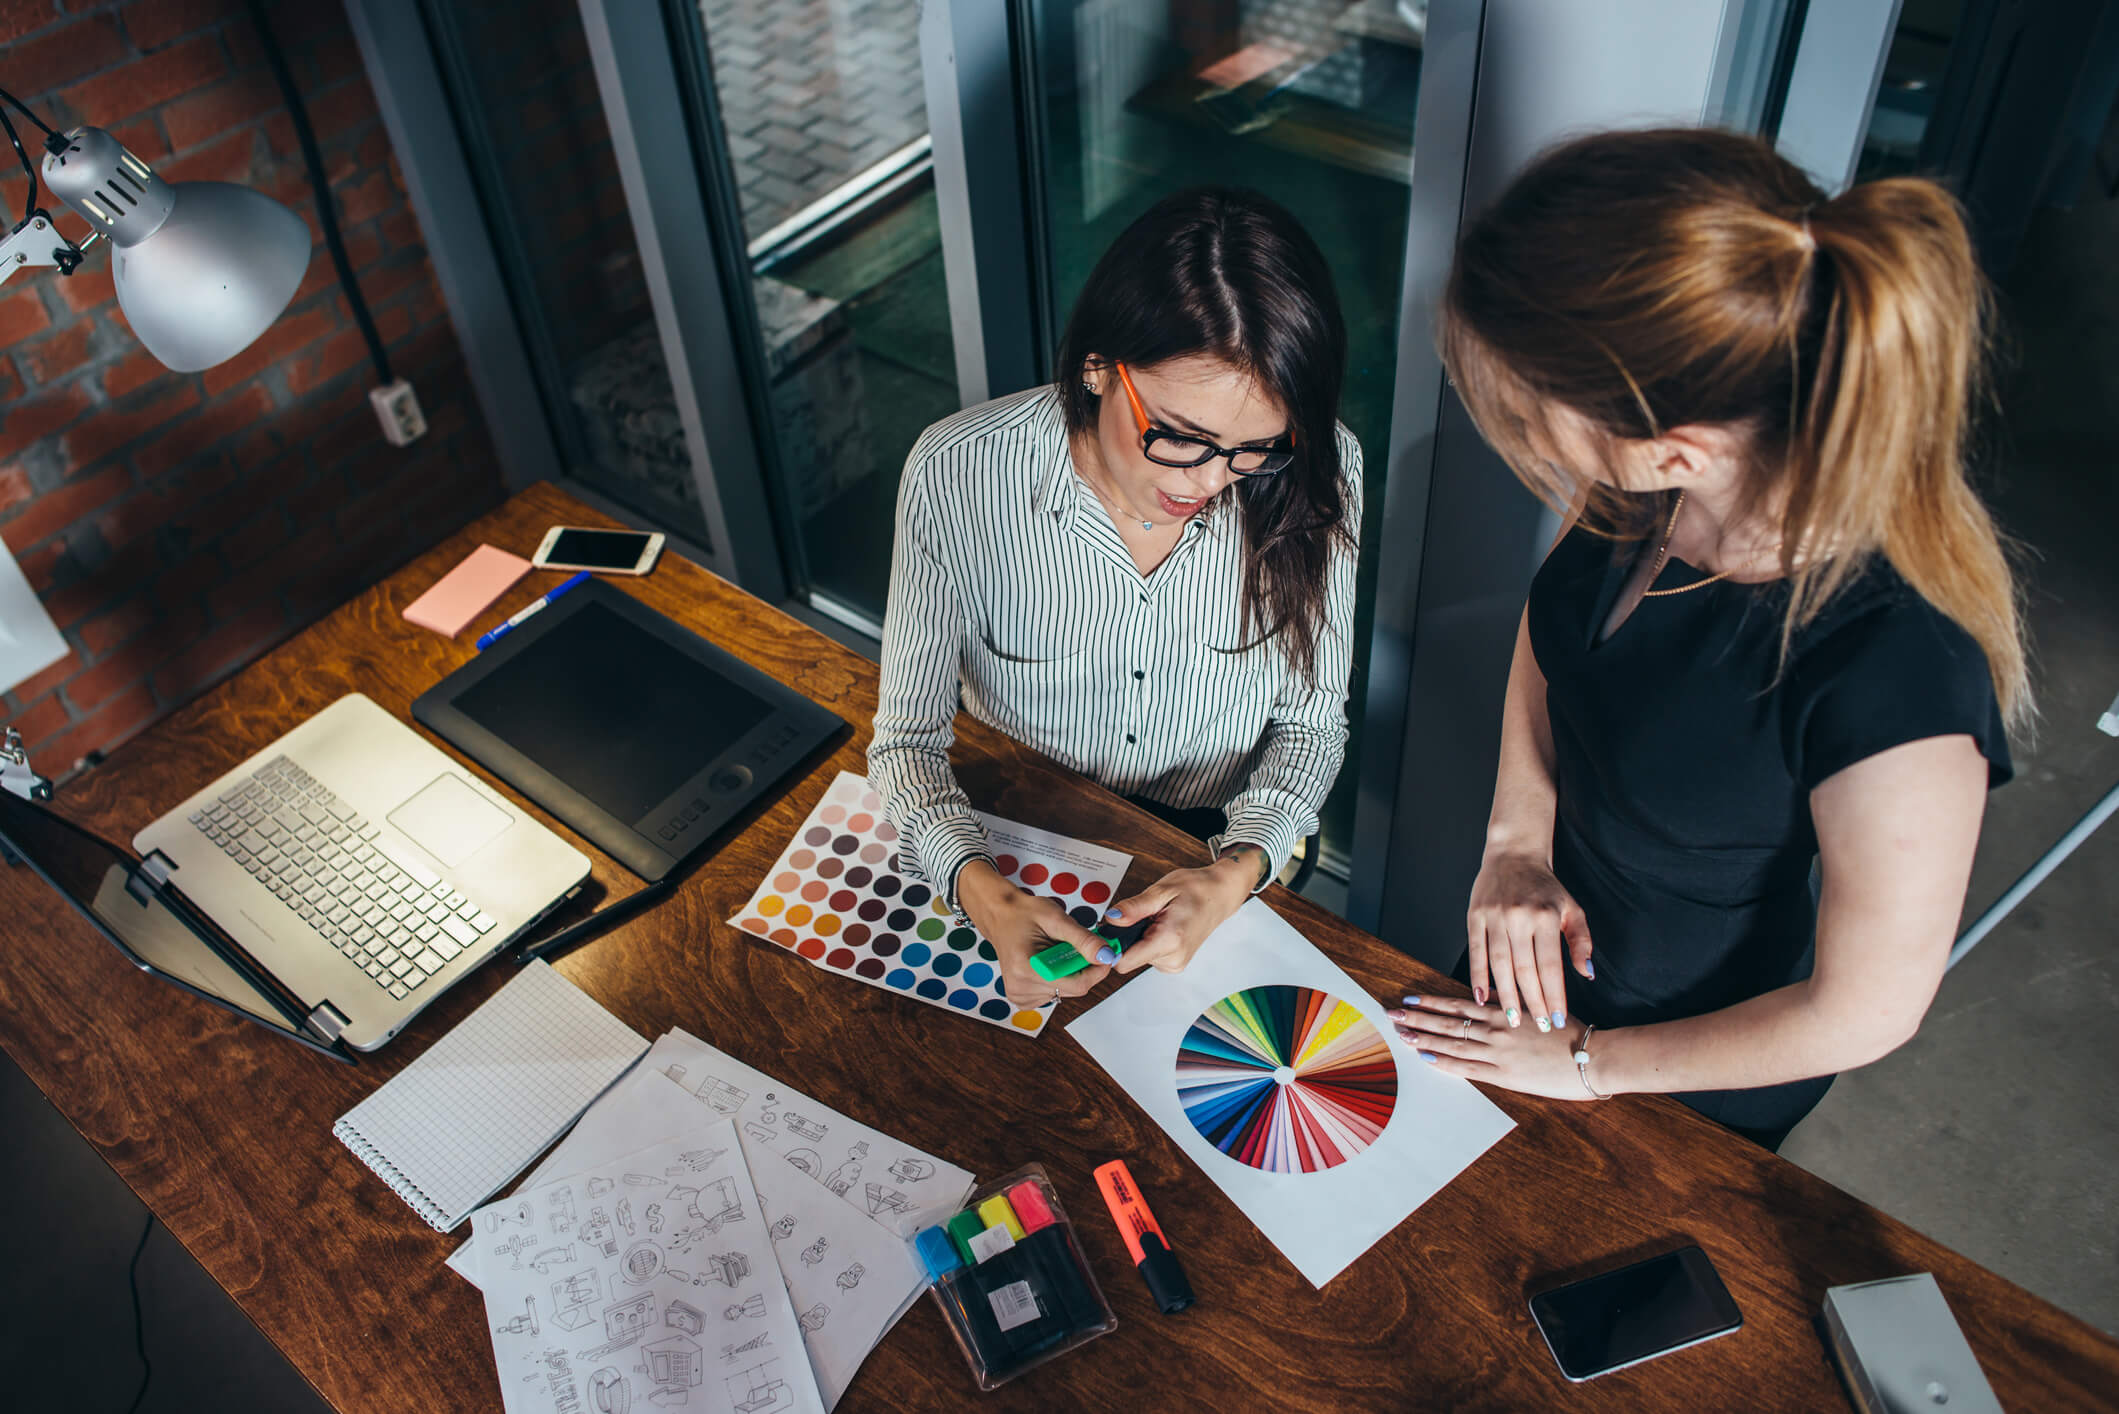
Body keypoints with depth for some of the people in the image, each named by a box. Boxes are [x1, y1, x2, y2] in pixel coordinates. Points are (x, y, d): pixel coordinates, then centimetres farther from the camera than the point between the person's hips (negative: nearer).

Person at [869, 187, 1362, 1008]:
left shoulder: (1315, 478, -17)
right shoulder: (957, 477, -21)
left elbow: (1312, 722, -5)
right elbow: (908, 737, -14)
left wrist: (1238, 872, -24)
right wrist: (981, 890, -33)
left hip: (1214, 858, 0)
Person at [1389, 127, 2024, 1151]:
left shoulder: (1901, 673, -40)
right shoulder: (1648, 490, -23)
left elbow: (1866, 1009, -25)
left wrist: (1587, 1063, -14)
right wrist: (1517, 844, -10)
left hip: (1699, 1080, -5)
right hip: (1543, 951, 5)